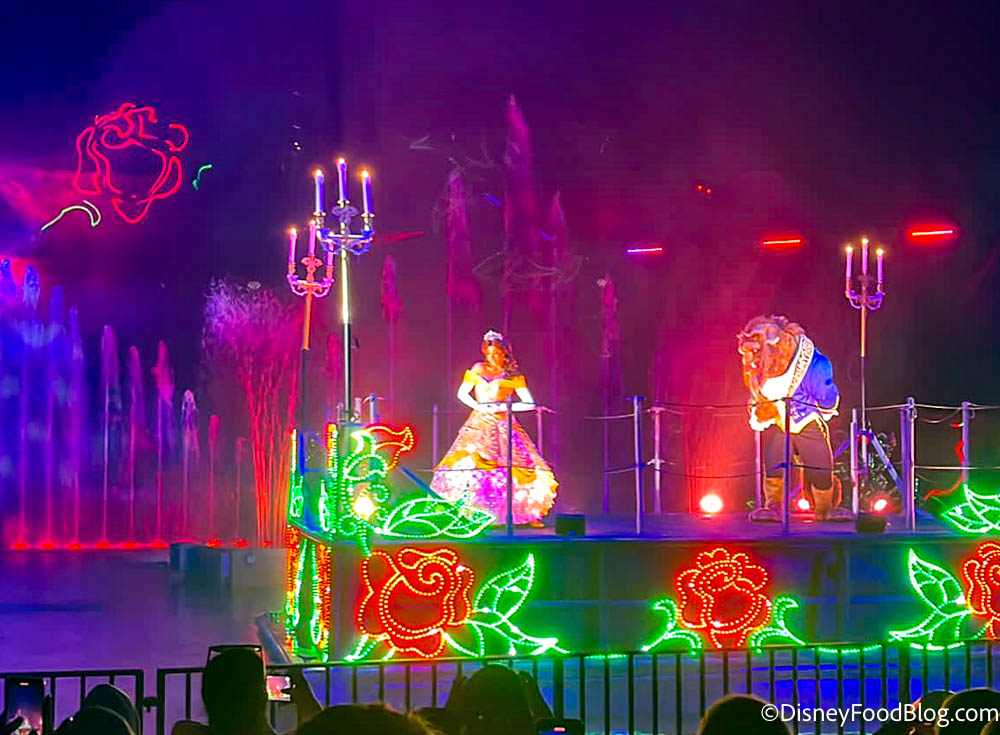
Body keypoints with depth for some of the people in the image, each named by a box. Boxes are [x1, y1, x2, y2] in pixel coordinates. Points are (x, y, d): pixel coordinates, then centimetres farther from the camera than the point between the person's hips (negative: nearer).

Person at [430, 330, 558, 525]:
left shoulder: (513, 376, 6)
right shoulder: (478, 370, 10)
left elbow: (530, 404, 1)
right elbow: (462, 393, 13)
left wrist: (504, 406, -10)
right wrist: (477, 406, -4)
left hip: (503, 425, -1)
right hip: (479, 424, 1)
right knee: (466, 467, -13)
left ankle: (529, 514, -3)